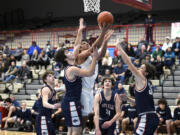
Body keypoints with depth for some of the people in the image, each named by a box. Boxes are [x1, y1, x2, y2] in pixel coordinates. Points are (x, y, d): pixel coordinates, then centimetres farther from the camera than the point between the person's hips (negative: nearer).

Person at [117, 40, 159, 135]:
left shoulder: (141, 79, -5)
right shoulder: (147, 83, 20)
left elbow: (128, 62, -9)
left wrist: (119, 47, -4)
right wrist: (128, 99, 25)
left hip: (146, 118, -10)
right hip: (152, 117, 10)